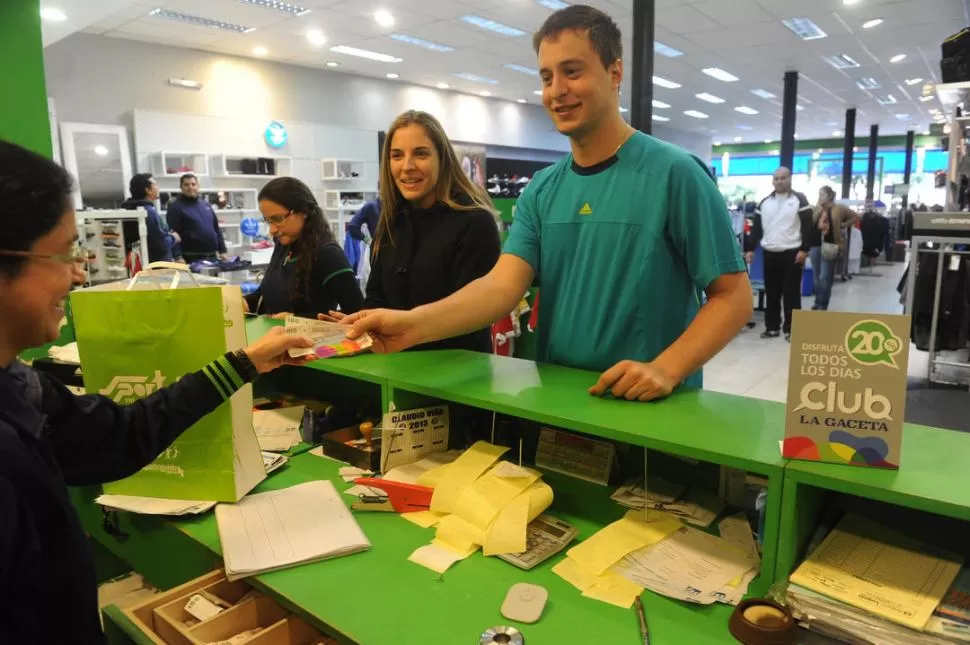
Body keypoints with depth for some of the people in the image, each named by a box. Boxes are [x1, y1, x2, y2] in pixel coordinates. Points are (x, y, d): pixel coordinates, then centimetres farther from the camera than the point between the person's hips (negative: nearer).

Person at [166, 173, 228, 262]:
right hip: (191, 258, -6)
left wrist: (222, 250, 12)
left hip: (212, 256, 6)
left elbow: (216, 228, 18)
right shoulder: (175, 207, -4)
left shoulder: (205, 204, 16)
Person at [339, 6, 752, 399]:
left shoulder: (674, 173, -9)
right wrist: (415, 323, -24)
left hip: (650, 408, -3)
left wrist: (666, 369, -22)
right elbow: (503, 284, -8)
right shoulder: (540, 191, 4)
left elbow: (733, 296, -8)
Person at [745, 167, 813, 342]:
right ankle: (772, 327, 16)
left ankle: (791, 329, 6)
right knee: (771, 293, 8)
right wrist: (750, 248, 5)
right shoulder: (764, 203, 11)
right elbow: (756, 227, 13)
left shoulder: (799, 200, -1)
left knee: (791, 293, 0)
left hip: (792, 254, -4)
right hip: (770, 254, 4)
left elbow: (807, 227, -5)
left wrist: (804, 250, -13)